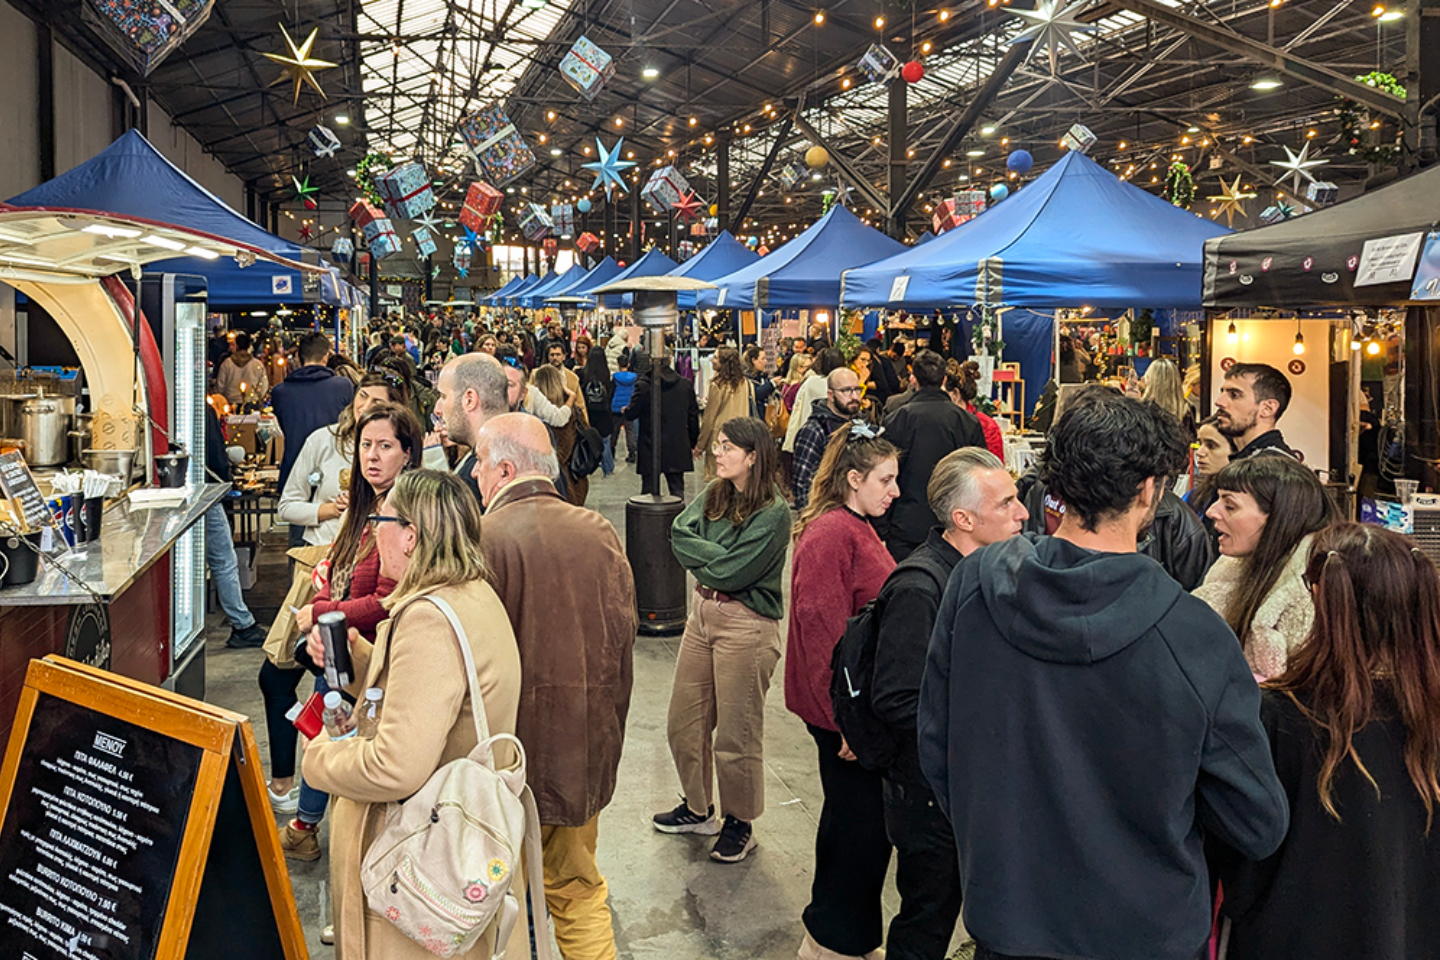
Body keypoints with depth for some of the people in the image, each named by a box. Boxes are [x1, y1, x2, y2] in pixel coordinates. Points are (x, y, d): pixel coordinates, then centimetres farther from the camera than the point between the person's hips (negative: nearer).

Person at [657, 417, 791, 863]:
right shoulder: (713, 494, 6)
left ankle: (739, 822, 25)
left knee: (736, 734, 4)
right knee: (684, 723, 16)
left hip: (746, 625, -7)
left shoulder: (773, 513, -16)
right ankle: (698, 808, 36)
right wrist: (716, 555, -16)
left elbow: (731, 571, -21)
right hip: (703, 612, 8)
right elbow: (679, 533, -5)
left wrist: (699, 553, -7)